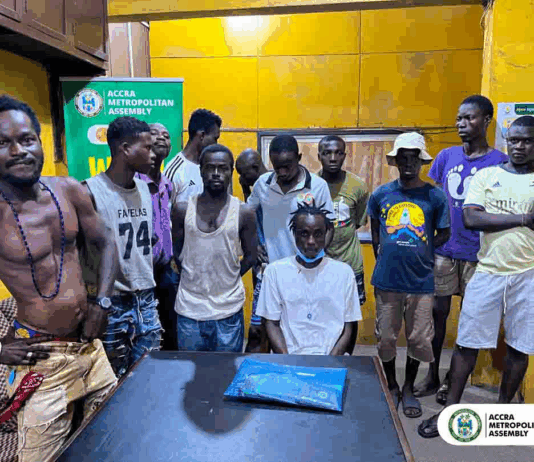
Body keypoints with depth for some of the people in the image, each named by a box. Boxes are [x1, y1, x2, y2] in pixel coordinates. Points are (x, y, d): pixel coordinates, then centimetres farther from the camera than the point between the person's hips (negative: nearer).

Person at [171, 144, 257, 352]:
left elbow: (250, 256, 5)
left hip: (229, 310, -1)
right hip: (190, 307, 1)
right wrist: (196, 278, 7)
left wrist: (228, 279, 4)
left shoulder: (244, 213, -4)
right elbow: (177, 252, 9)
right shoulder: (183, 210, -2)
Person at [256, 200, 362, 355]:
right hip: (290, 355, -1)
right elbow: (272, 323, 3)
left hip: (332, 356, 1)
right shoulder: (275, 271, 2)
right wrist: (287, 362, -10)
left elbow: (348, 326, 5)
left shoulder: (344, 272, 3)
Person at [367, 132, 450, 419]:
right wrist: (384, 261, 8)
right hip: (387, 279, 1)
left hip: (421, 280, 0)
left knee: (419, 339, 12)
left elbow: (444, 234, 6)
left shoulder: (435, 196, -4)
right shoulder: (381, 194, 0)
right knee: (386, 338, 12)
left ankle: (408, 389, 35)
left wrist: (420, 252, -4)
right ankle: (391, 387, 36)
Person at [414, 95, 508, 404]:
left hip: (478, 254, -2)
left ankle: (453, 381, 26)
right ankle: (433, 376, 25)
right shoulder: (446, 156, 6)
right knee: (438, 312, 9)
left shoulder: (500, 162, -3)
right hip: (443, 250, 3)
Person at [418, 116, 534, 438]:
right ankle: (450, 408, 17)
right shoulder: (486, 176, 4)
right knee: (468, 342, 4)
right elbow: (471, 218, -10)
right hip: (487, 272, -1)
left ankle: (504, 407, 31)